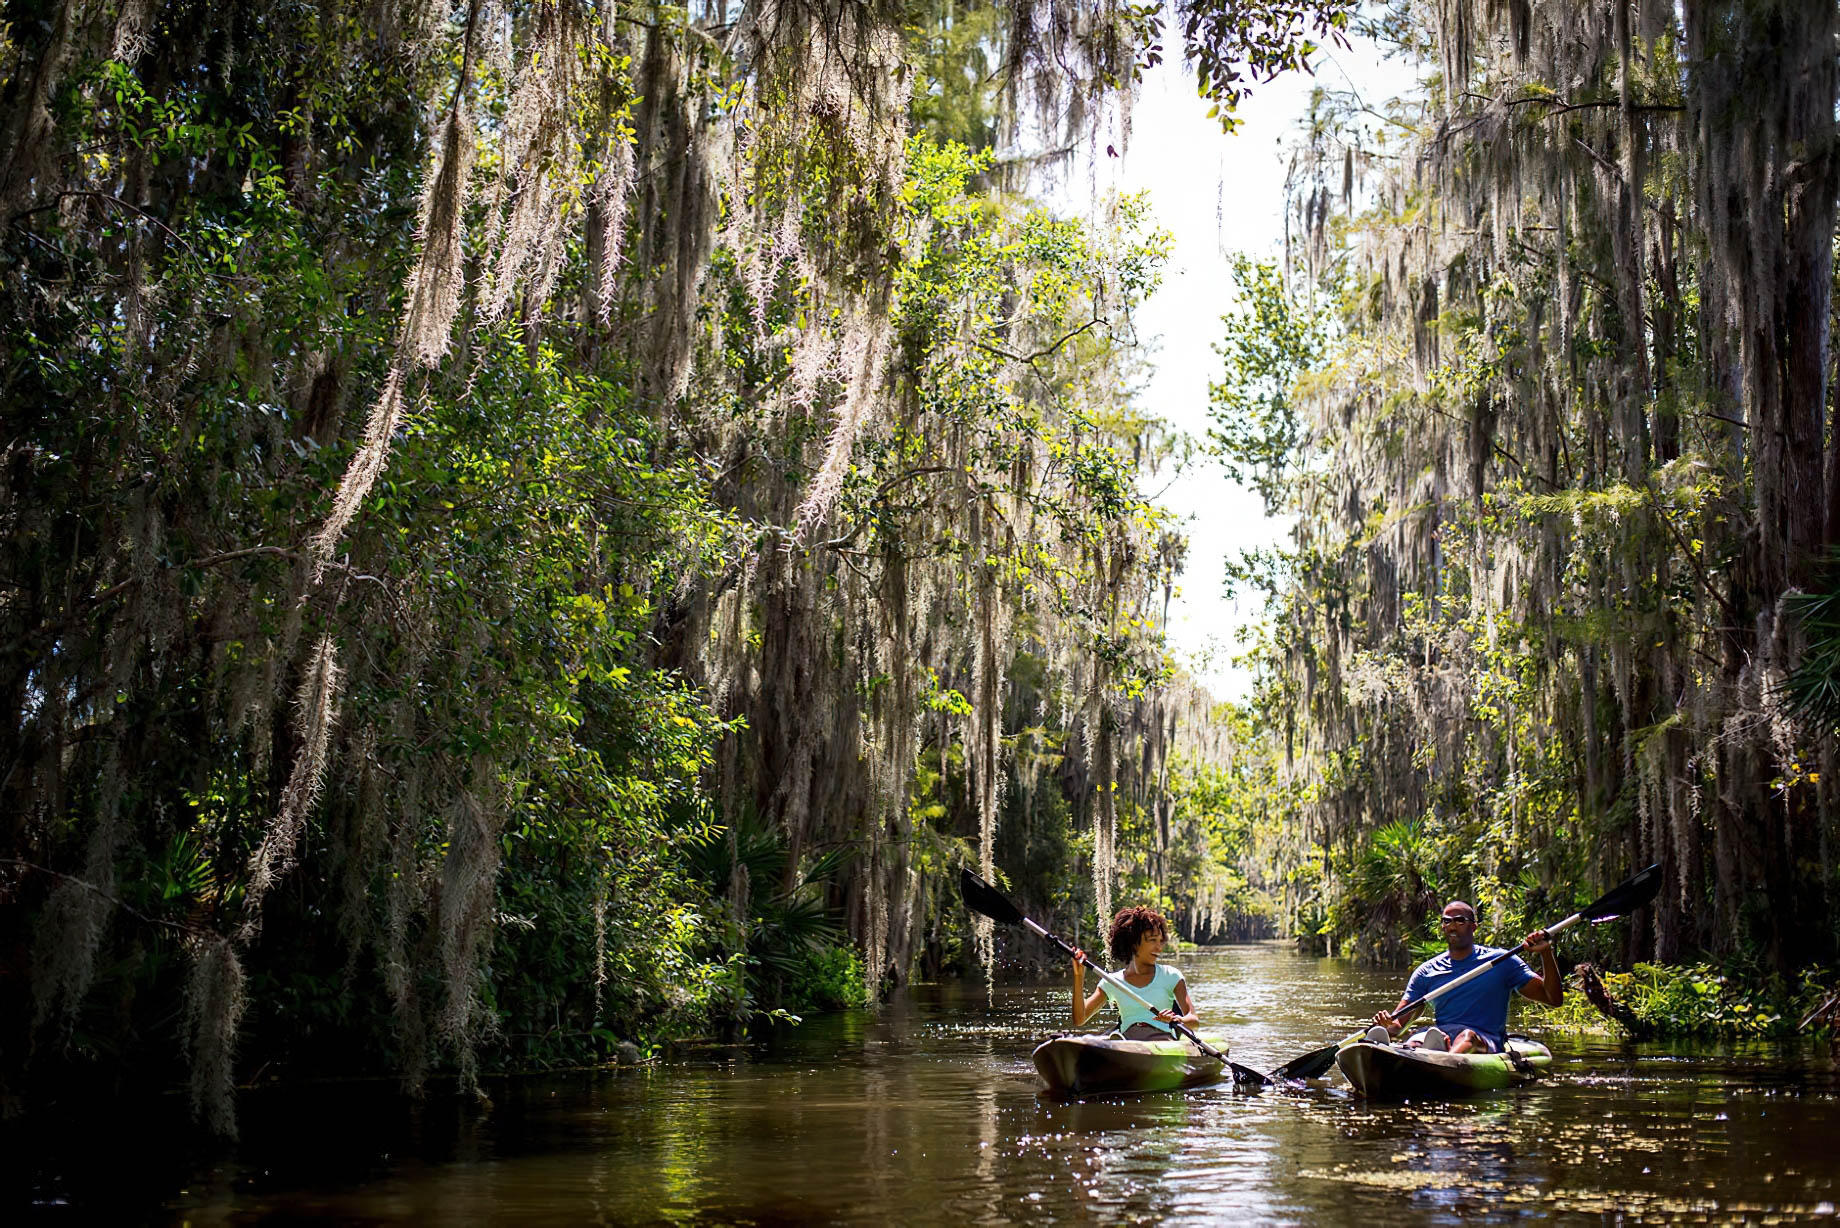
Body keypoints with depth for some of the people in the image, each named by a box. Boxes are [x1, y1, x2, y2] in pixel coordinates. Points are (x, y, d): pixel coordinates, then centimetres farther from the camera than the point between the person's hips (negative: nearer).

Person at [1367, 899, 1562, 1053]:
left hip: (1486, 1042, -2)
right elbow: (1398, 1023, 11)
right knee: (1416, 1039, -34)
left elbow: (1553, 999, 7)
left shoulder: (1501, 961, 11)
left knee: (1468, 1036, -38)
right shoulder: (1427, 971, 16)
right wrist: (1387, 1025, -14)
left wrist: (1545, 953, -6)